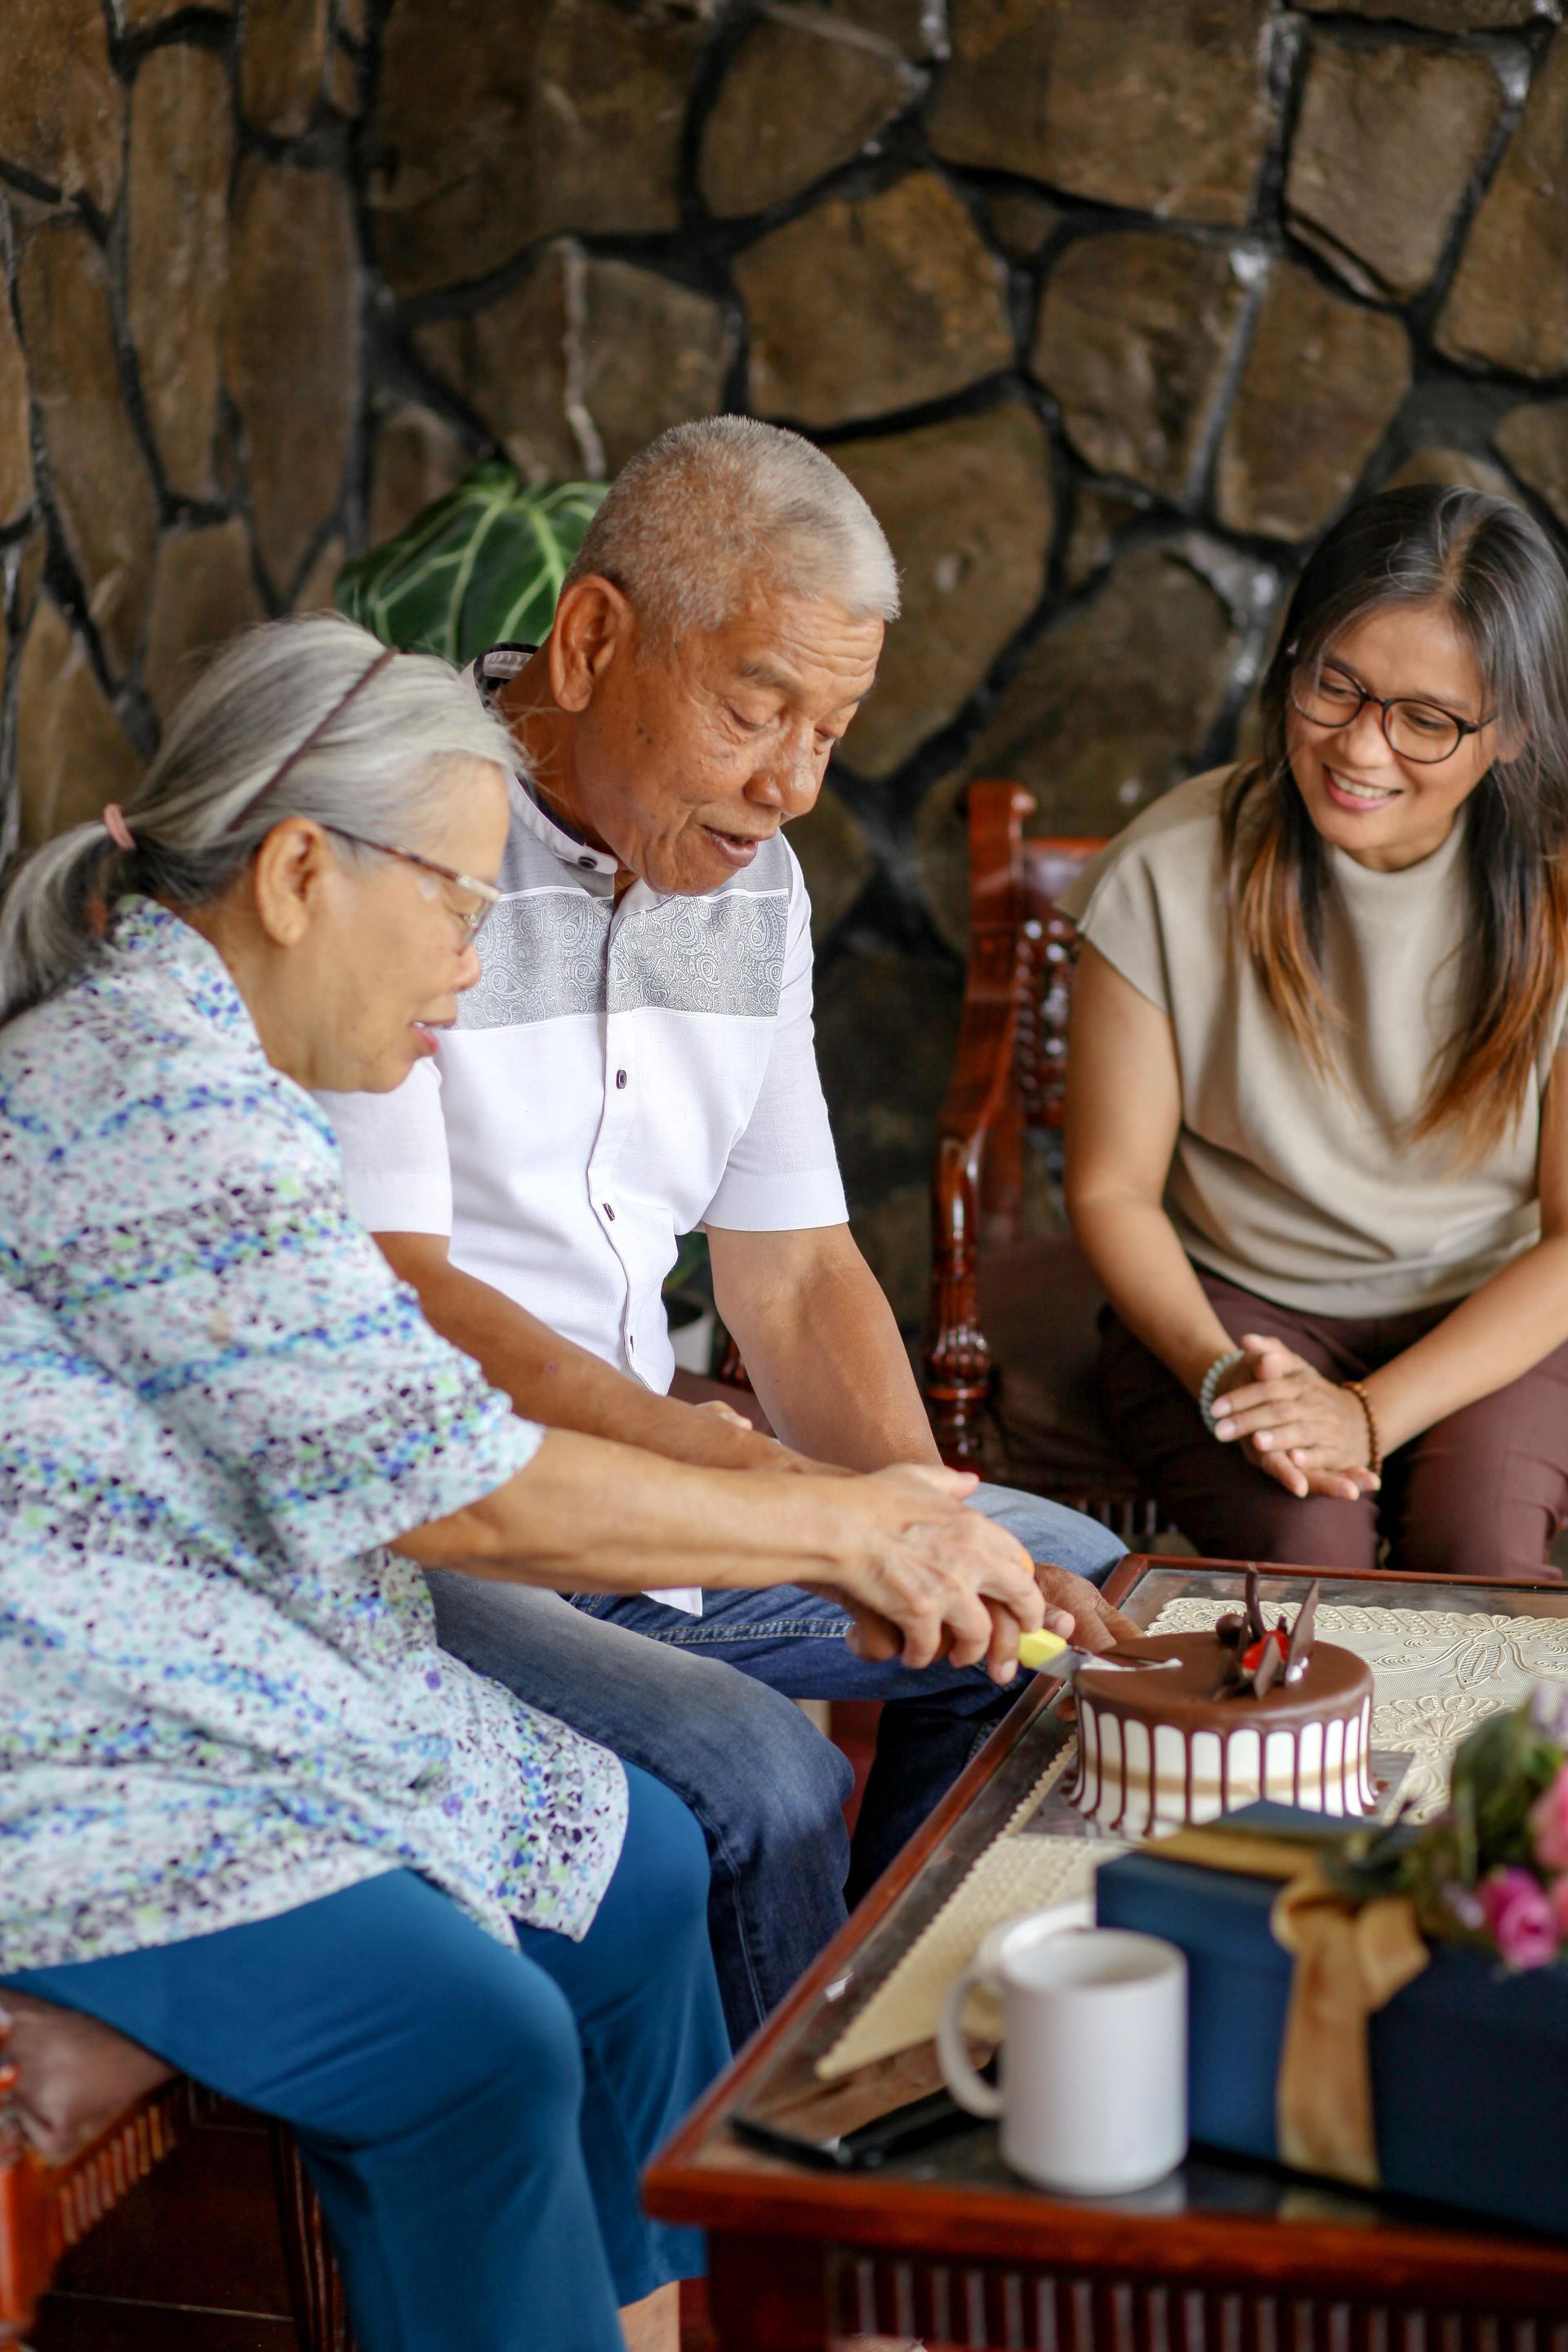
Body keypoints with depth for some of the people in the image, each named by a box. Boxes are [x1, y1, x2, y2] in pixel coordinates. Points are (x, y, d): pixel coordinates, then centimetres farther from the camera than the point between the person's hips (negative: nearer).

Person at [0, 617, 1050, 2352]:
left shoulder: (190, 1060, 11)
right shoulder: (155, 1099, -23)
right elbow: (457, 1492, -24)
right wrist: (836, 1528, -14)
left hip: (236, 1701, 11)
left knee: (633, 1872, 10)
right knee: (472, 2036, -22)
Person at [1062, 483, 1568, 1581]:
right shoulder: (1170, 873, -12)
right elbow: (1111, 1190, -4)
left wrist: (1370, 1412, -20)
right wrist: (1218, 1374, -22)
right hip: (1231, 1300, 0)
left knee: (1477, 1551, -29)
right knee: (1304, 1548, -29)